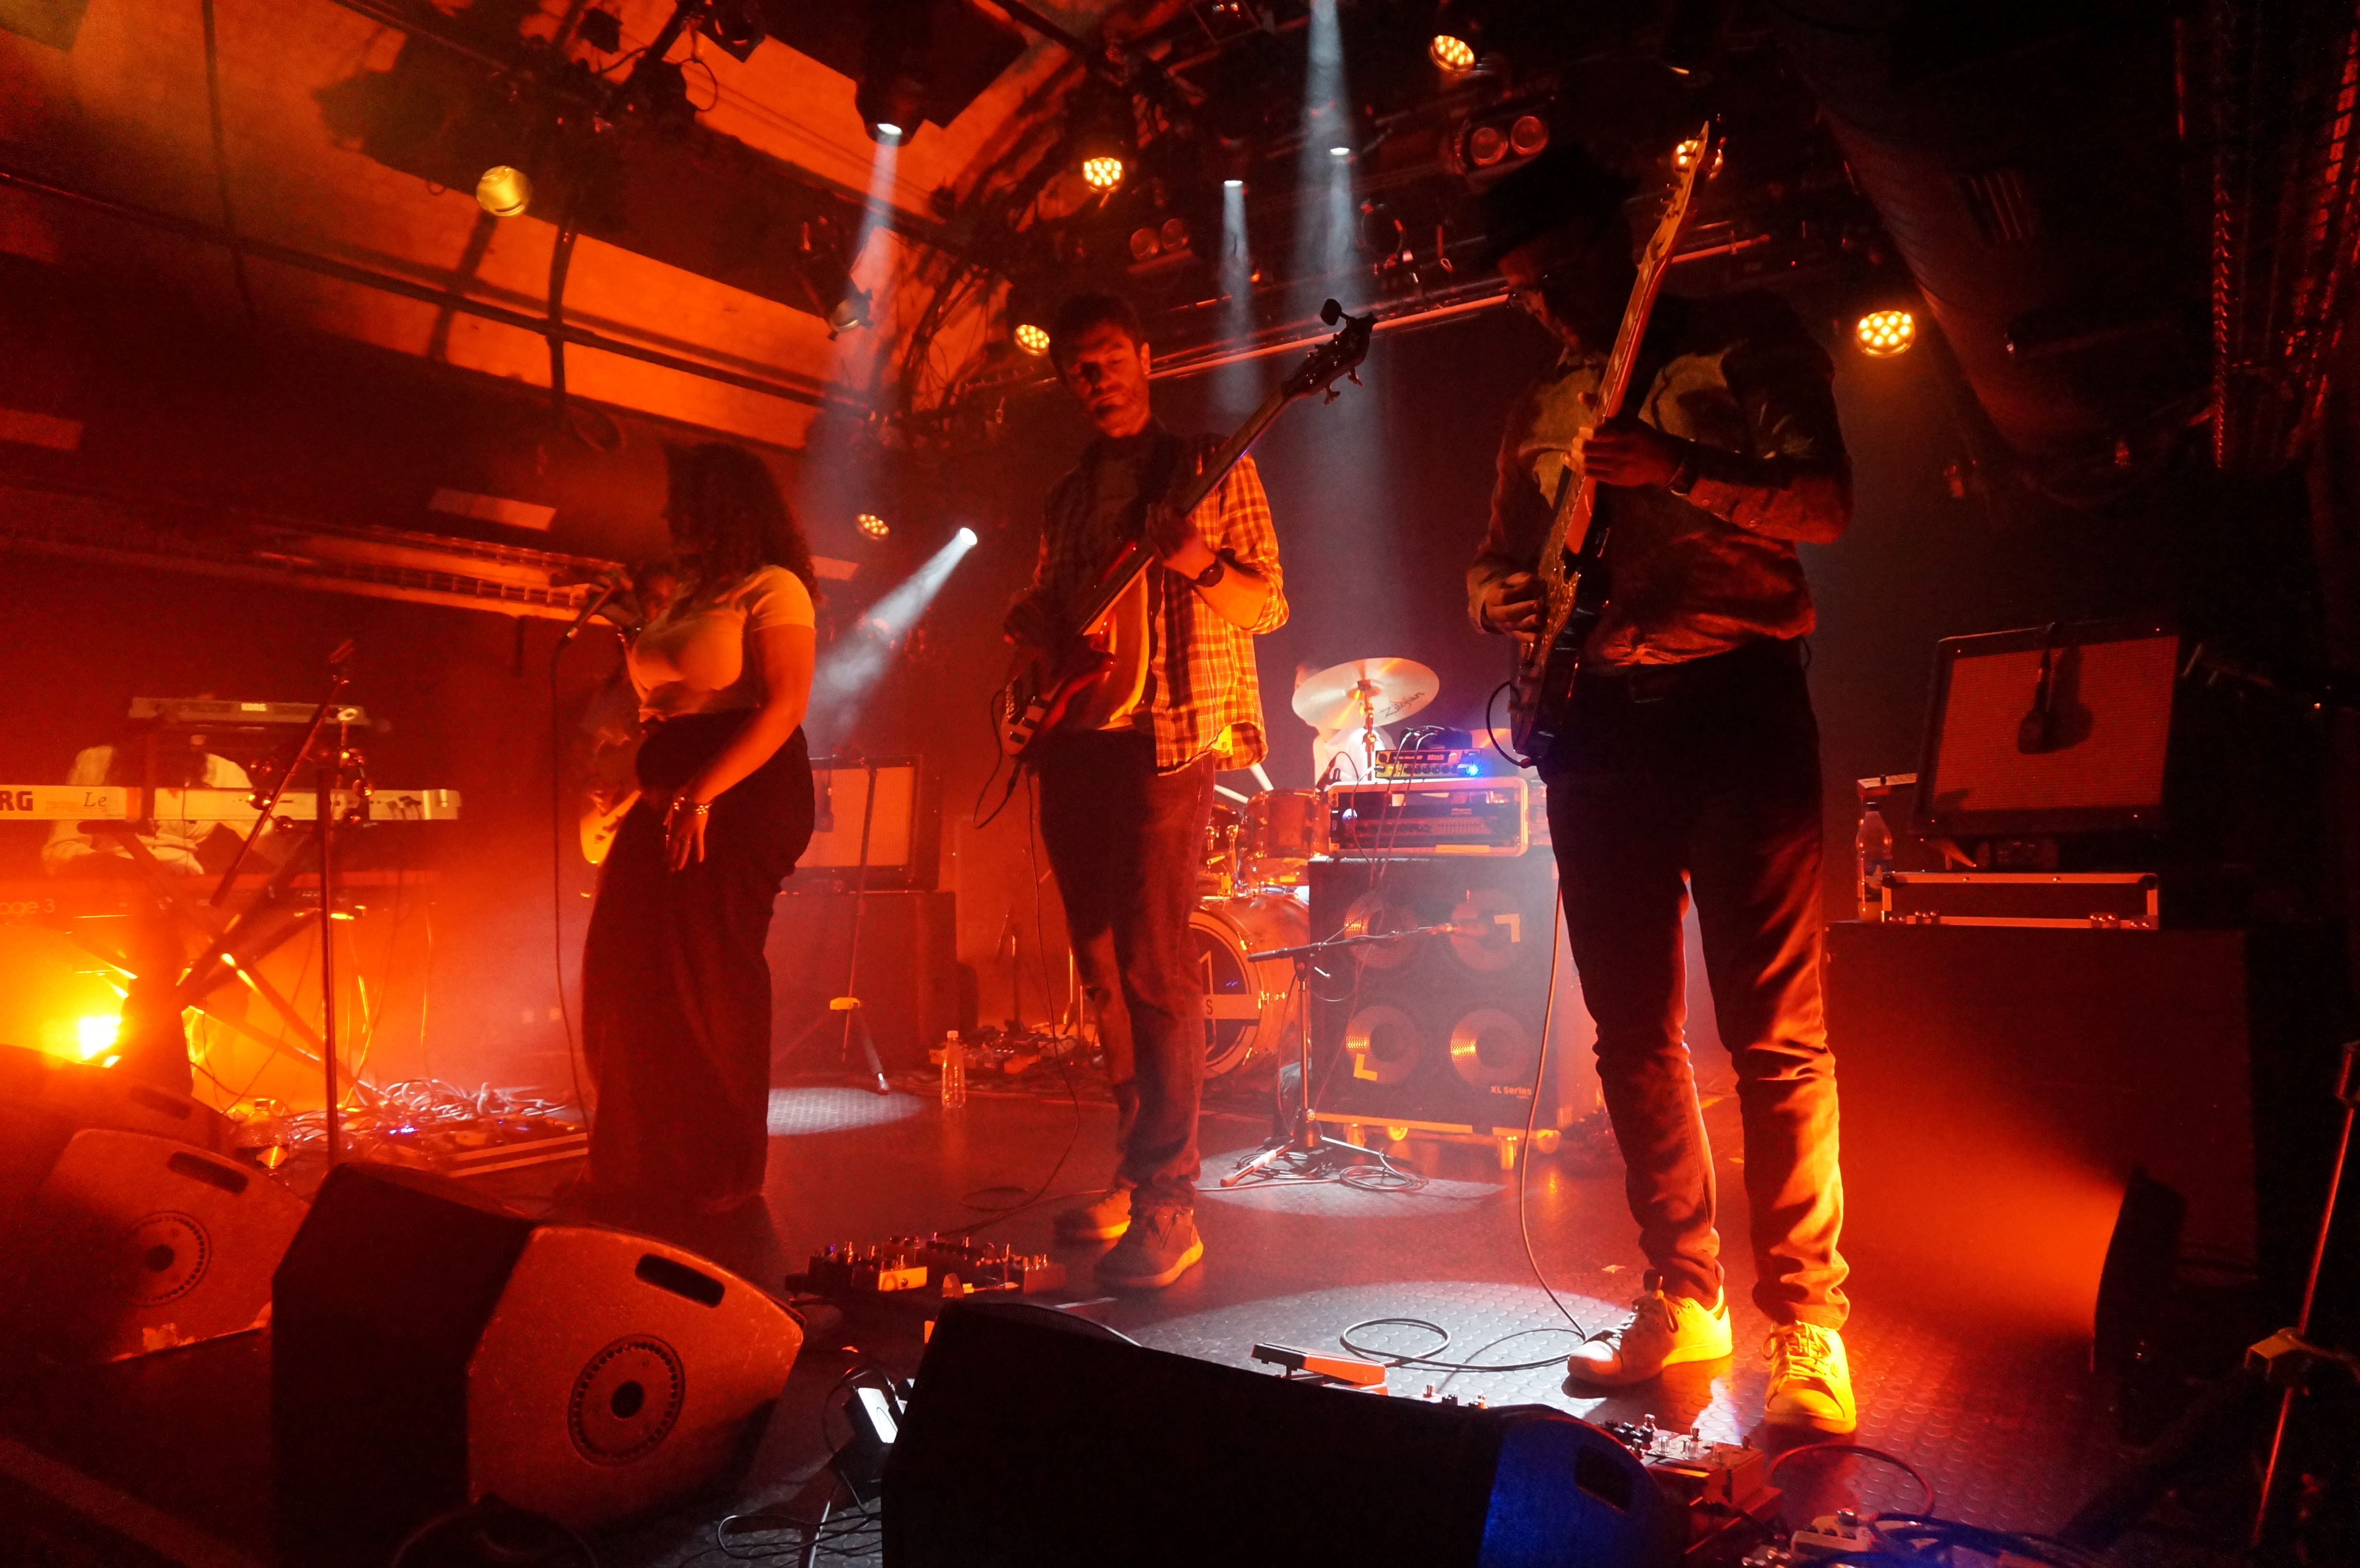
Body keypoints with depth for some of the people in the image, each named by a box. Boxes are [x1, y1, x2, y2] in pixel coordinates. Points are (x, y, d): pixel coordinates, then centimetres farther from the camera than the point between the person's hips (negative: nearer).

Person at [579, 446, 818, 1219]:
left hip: (742, 799, -9)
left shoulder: (772, 589, -5)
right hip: (670, 800, 9)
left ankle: (722, 1176, 5)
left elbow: (785, 706, -17)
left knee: (706, 982, -8)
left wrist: (699, 795, -22)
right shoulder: (688, 597, 22)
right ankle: (651, 1165, 19)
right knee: (632, 980, 7)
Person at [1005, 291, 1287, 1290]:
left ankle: (1168, 1207, -5)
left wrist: (1197, 560, -20)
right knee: (1103, 970, 8)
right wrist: (1029, 627, 2)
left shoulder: (1211, 469, 5)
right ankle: (1141, 1169, 20)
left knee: (1152, 966, -12)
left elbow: (1269, 603, 0)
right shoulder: (1068, 498, 21)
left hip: (1166, 738, -6)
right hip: (1073, 744, 7)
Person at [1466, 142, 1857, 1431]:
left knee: (1775, 1032, -7)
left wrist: (1676, 468, -21)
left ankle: (1805, 1327, 4)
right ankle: (1684, 1295, 19)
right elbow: (1495, 558, 24)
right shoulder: (1540, 409, 20)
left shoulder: (1745, 343, 5)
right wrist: (1504, 599, 1)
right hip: (1594, 720, 6)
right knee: (1633, 1031, 7)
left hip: (1734, 704, -5)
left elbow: (1827, 501, -6)